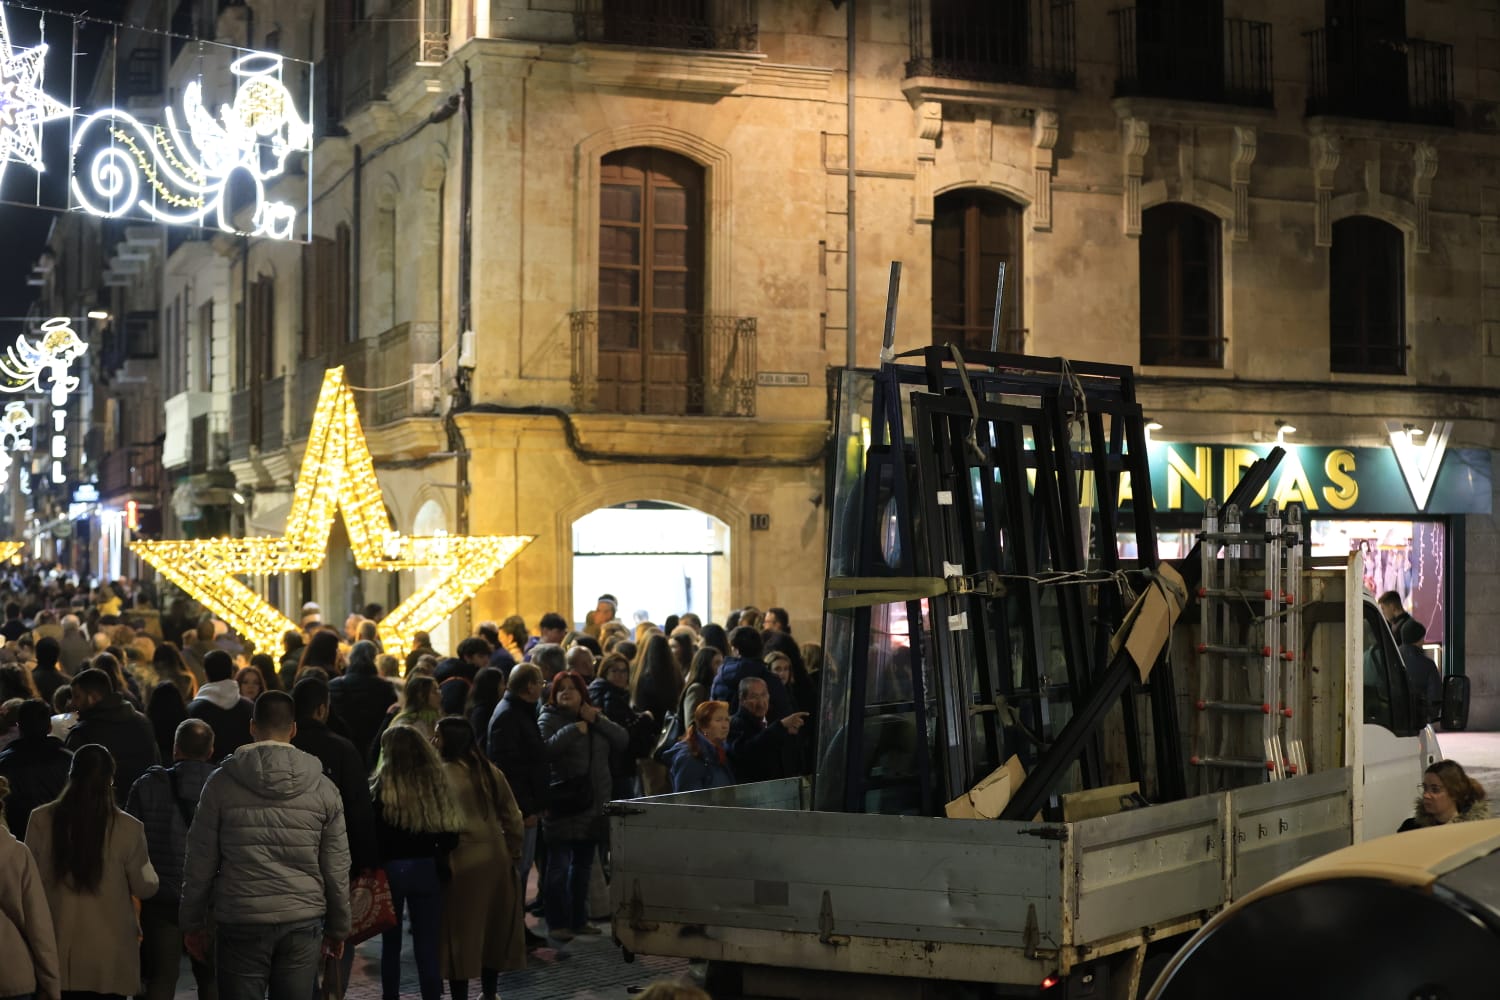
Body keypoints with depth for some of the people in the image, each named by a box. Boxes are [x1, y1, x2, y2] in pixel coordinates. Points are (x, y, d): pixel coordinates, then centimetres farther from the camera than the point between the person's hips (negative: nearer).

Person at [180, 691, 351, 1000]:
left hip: (241, 921, -1)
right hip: (302, 924, 1)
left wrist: (192, 922, 11)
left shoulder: (222, 783, -2)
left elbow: (200, 861, 0)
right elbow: (336, 867, 5)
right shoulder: (323, 788, 2)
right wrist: (338, 927, 16)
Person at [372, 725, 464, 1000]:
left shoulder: (381, 787, -10)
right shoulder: (437, 784, 0)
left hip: (390, 869, -2)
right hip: (427, 870, 2)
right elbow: (451, 834, 1)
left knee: (391, 942, 12)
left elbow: (372, 833, -10)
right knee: (427, 946, 4)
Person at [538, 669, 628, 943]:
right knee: (559, 866, -3)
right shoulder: (549, 719, -3)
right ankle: (556, 924, 2)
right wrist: (574, 729, -20)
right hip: (563, 805, -6)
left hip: (592, 805, 6)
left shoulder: (595, 717, 15)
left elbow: (622, 740, 3)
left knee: (583, 865, 14)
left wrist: (596, 721, -7)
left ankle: (579, 919, 23)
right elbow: (545, 749, -21)